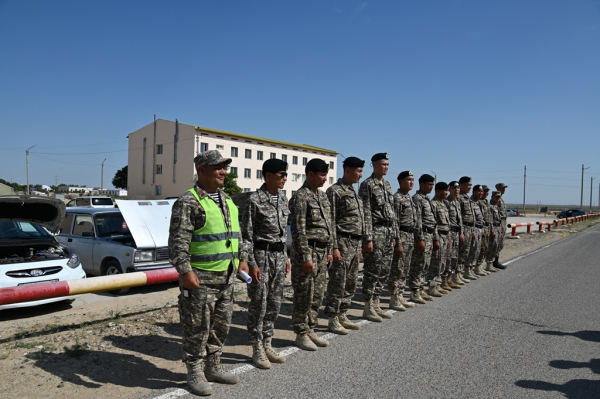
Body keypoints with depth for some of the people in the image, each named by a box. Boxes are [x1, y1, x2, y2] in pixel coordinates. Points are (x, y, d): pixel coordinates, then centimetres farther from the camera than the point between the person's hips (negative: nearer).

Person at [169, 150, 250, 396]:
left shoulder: (227, 201, 13)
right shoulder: (188, 202, -12)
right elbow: (178, 241, -17)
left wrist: (241, 260, 16)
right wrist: (185, 271, -22)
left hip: (226, 277, 8)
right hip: (200, 279, -8)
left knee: (221, 325, 17)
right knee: (197, 329, 4)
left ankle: (213, 367, 33)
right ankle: (195, 374, 21)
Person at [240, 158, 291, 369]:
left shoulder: (282, 198, 9)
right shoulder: (255, 200, -13)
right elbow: (246, 235, -12)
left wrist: (286, 257, 15)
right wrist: (251, 264, -16)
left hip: (279, 255, 7)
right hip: (261, 255, -7)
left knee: (274, 302, 13)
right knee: (258, 303, 2)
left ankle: (267, 345, 27)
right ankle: (257, 349, 16)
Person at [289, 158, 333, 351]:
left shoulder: (323, 196, 14)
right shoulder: (301, 197, -13)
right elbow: (298, 230, -17)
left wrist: (330, 250, 15)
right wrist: (306, 257, -19)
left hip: (323, 252, 8)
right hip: (308, 251, -8)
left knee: (317, 295, 13)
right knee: (304, 295, 1)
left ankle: (310, 330, 26)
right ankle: (301, 334, 14)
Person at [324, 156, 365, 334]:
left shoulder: (353, 191, 17)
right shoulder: (335, 191, -11)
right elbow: (330, 222, -15)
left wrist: (359, 245, 19)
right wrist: (334, 247, -19)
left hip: (355, 244, 9)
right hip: (343, 243, -9)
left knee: (351, 283, 14)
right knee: (337, 283, -2)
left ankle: (342, 316, 25)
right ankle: (333, 320, 9)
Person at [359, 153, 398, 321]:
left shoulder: (387, 184, 16)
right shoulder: (367, 185, -9)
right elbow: (366, 213, -14)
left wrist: (394, 234, 16)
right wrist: (368, 238, -18)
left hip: (389, 233, 8)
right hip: (375, 232, -8)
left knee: (383, 272, 12)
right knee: (372, 272, -3)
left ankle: (376, 304, 22)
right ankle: (368, 308, 8)